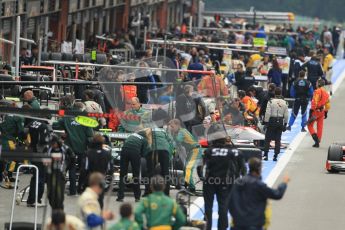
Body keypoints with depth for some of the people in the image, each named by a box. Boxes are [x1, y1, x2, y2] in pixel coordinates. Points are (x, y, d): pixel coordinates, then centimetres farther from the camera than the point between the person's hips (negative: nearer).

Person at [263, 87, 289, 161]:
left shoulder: (271, 102, -9)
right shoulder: (284, 103, 1)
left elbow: (268, 113, -11)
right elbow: (286, 115, 4)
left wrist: (266, 122, -4)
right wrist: (285, 124, 14)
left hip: (272, 121, -3)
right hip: (280, 121, 3)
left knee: (267, 139, 4)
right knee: (278, 140, 7)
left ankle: (265, 155, -1)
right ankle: (275, 156, 6)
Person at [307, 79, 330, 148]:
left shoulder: (317, 91, -14)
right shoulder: (326, 93, 11)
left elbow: (314, 102, -20)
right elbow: (327, 104, 16)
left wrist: (311, 111, -18)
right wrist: (326, 112, 23)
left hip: (315, 111, -7)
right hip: (322, 111, 7)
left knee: (310, 125, 2)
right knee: (320, 127, 10)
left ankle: (316, 139, -14)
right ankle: (317, 142, 13)